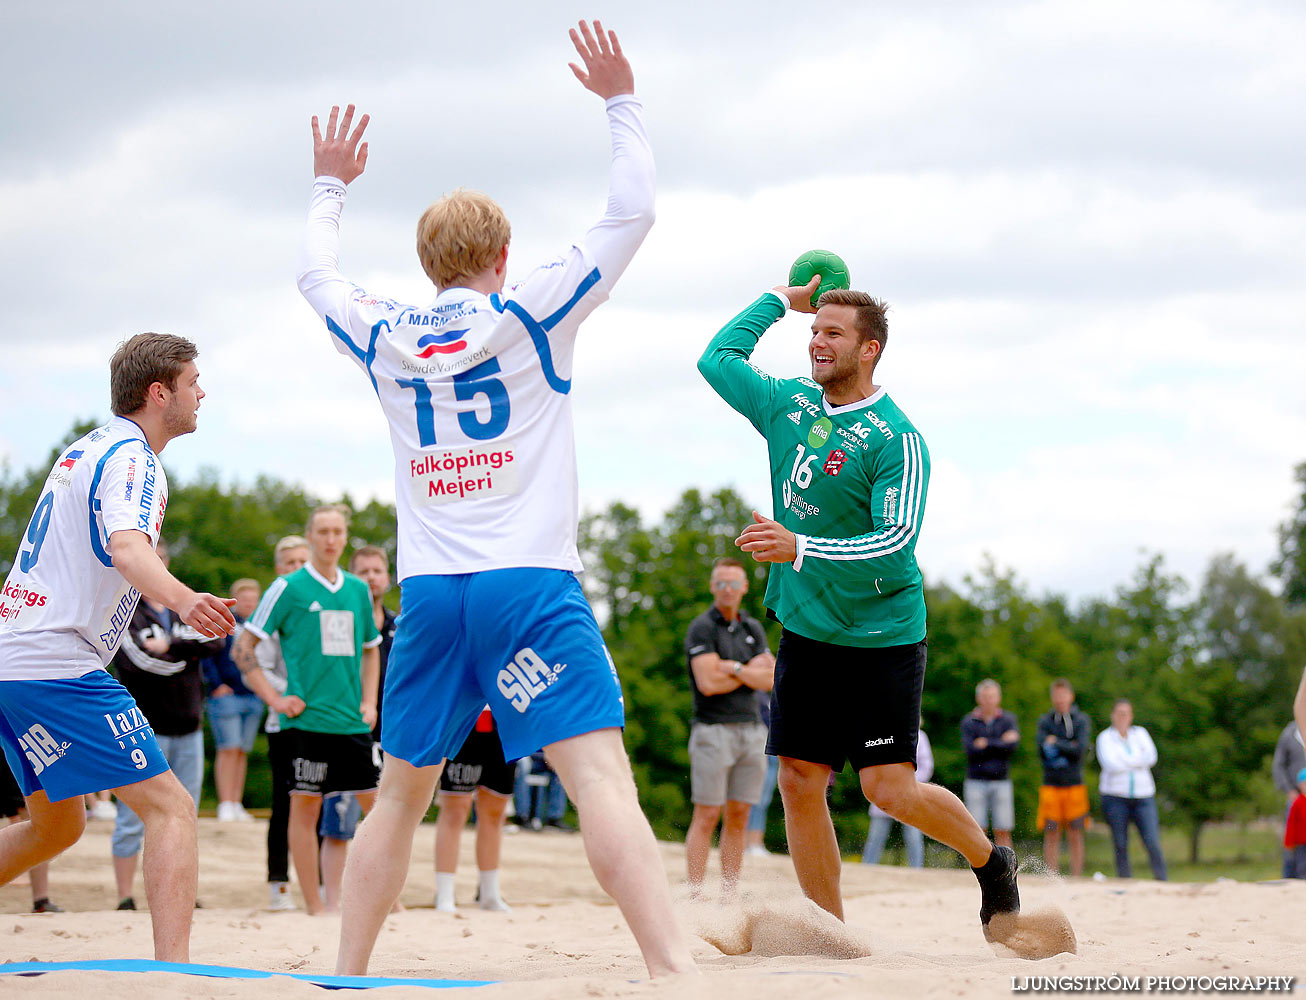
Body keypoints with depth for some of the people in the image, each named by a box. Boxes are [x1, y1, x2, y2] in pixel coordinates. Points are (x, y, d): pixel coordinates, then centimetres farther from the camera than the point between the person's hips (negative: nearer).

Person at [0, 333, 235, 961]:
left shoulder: (84, 449, 18)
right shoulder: (132, 459, -11)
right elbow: (127, 551, -32)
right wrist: (182, 600, -49)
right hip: (60, 668, -10)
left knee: (56, 826, 23)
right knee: (171, 808, -13)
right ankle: (172, 974, -25)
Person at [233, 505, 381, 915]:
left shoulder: (358, 589, 12)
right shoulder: (289, 588, -2)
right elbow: (242, 648, -2)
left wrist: (369, 701, 13)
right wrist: (273, 698, -8)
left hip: (353, 723, 5)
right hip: (307, 720, -5)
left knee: (378, 805, 2)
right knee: (306, 807, -1)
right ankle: (315, 907, 3)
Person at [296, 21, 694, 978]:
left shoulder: (384, 337, 11)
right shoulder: (530, 314, 1)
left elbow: (316, 273, 31)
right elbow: (632, 213, 5)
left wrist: (331, 188, 46)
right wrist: (622, 102, 15)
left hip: (429, 593, 4)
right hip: (530, 584, -4)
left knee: (400, 796, 15)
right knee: (602, 776, -16)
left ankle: (346, 979, 14)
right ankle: (677, 970, -29)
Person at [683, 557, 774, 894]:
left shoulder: (753, 629, 15)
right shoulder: (702, 628, -3)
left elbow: (771, 680, 4)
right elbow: (708, 683, -14)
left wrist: (734, 668, -10)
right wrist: (753, 671, -3)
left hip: (752, 730, 6)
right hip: (713, 730, -6)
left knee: (739, 817, 4)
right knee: (706, 816, -8)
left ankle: (729, 896, 6)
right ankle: (695, 896, -8)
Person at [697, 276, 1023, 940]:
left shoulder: (895, 439, -14)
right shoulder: (790, 405, 6)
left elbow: (896, 544, -22)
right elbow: (717, 359, 21)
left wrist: (799, 549, -31)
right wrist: (782, 301, 19)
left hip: (881, 637, -6)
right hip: (806, 630, 6)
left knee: (889, 788, -9)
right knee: (800, 782, -1)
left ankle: (991, 861, 18)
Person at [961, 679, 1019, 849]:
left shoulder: (1008, 719, 7)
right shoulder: (968, 722, 4)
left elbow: (1012, 746, -8)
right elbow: (971, 750, -10)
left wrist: (987, 744, -10)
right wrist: (1001, 743, -9)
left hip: (1001, 782, 1)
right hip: (976, 782, -1)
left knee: (1003, 832, -2)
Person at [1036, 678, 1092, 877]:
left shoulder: (1081, 720, 6)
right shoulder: (1045, 721, 9)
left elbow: (1080, 749, -8)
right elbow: (1043, 750, -4)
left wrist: (1056, 743, -4)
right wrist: (1067, 749, -8)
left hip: (1074, 784, -1)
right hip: (1051, 784, 1)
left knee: (1075, 836, -1)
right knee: (1051, 836, -2)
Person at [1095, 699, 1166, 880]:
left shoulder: (1140, 733, 13)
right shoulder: (1105, 737, 3)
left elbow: (1151, 758, -3)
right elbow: (1110, 764, -13)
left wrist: (1124, 761, -7)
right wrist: (1137, 761, -5)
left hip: (1143, 796, 2)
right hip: (1116, 796, -2)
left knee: (1152, 843, -9)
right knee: (1121, 845, -1)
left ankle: (1162, 881, -6)